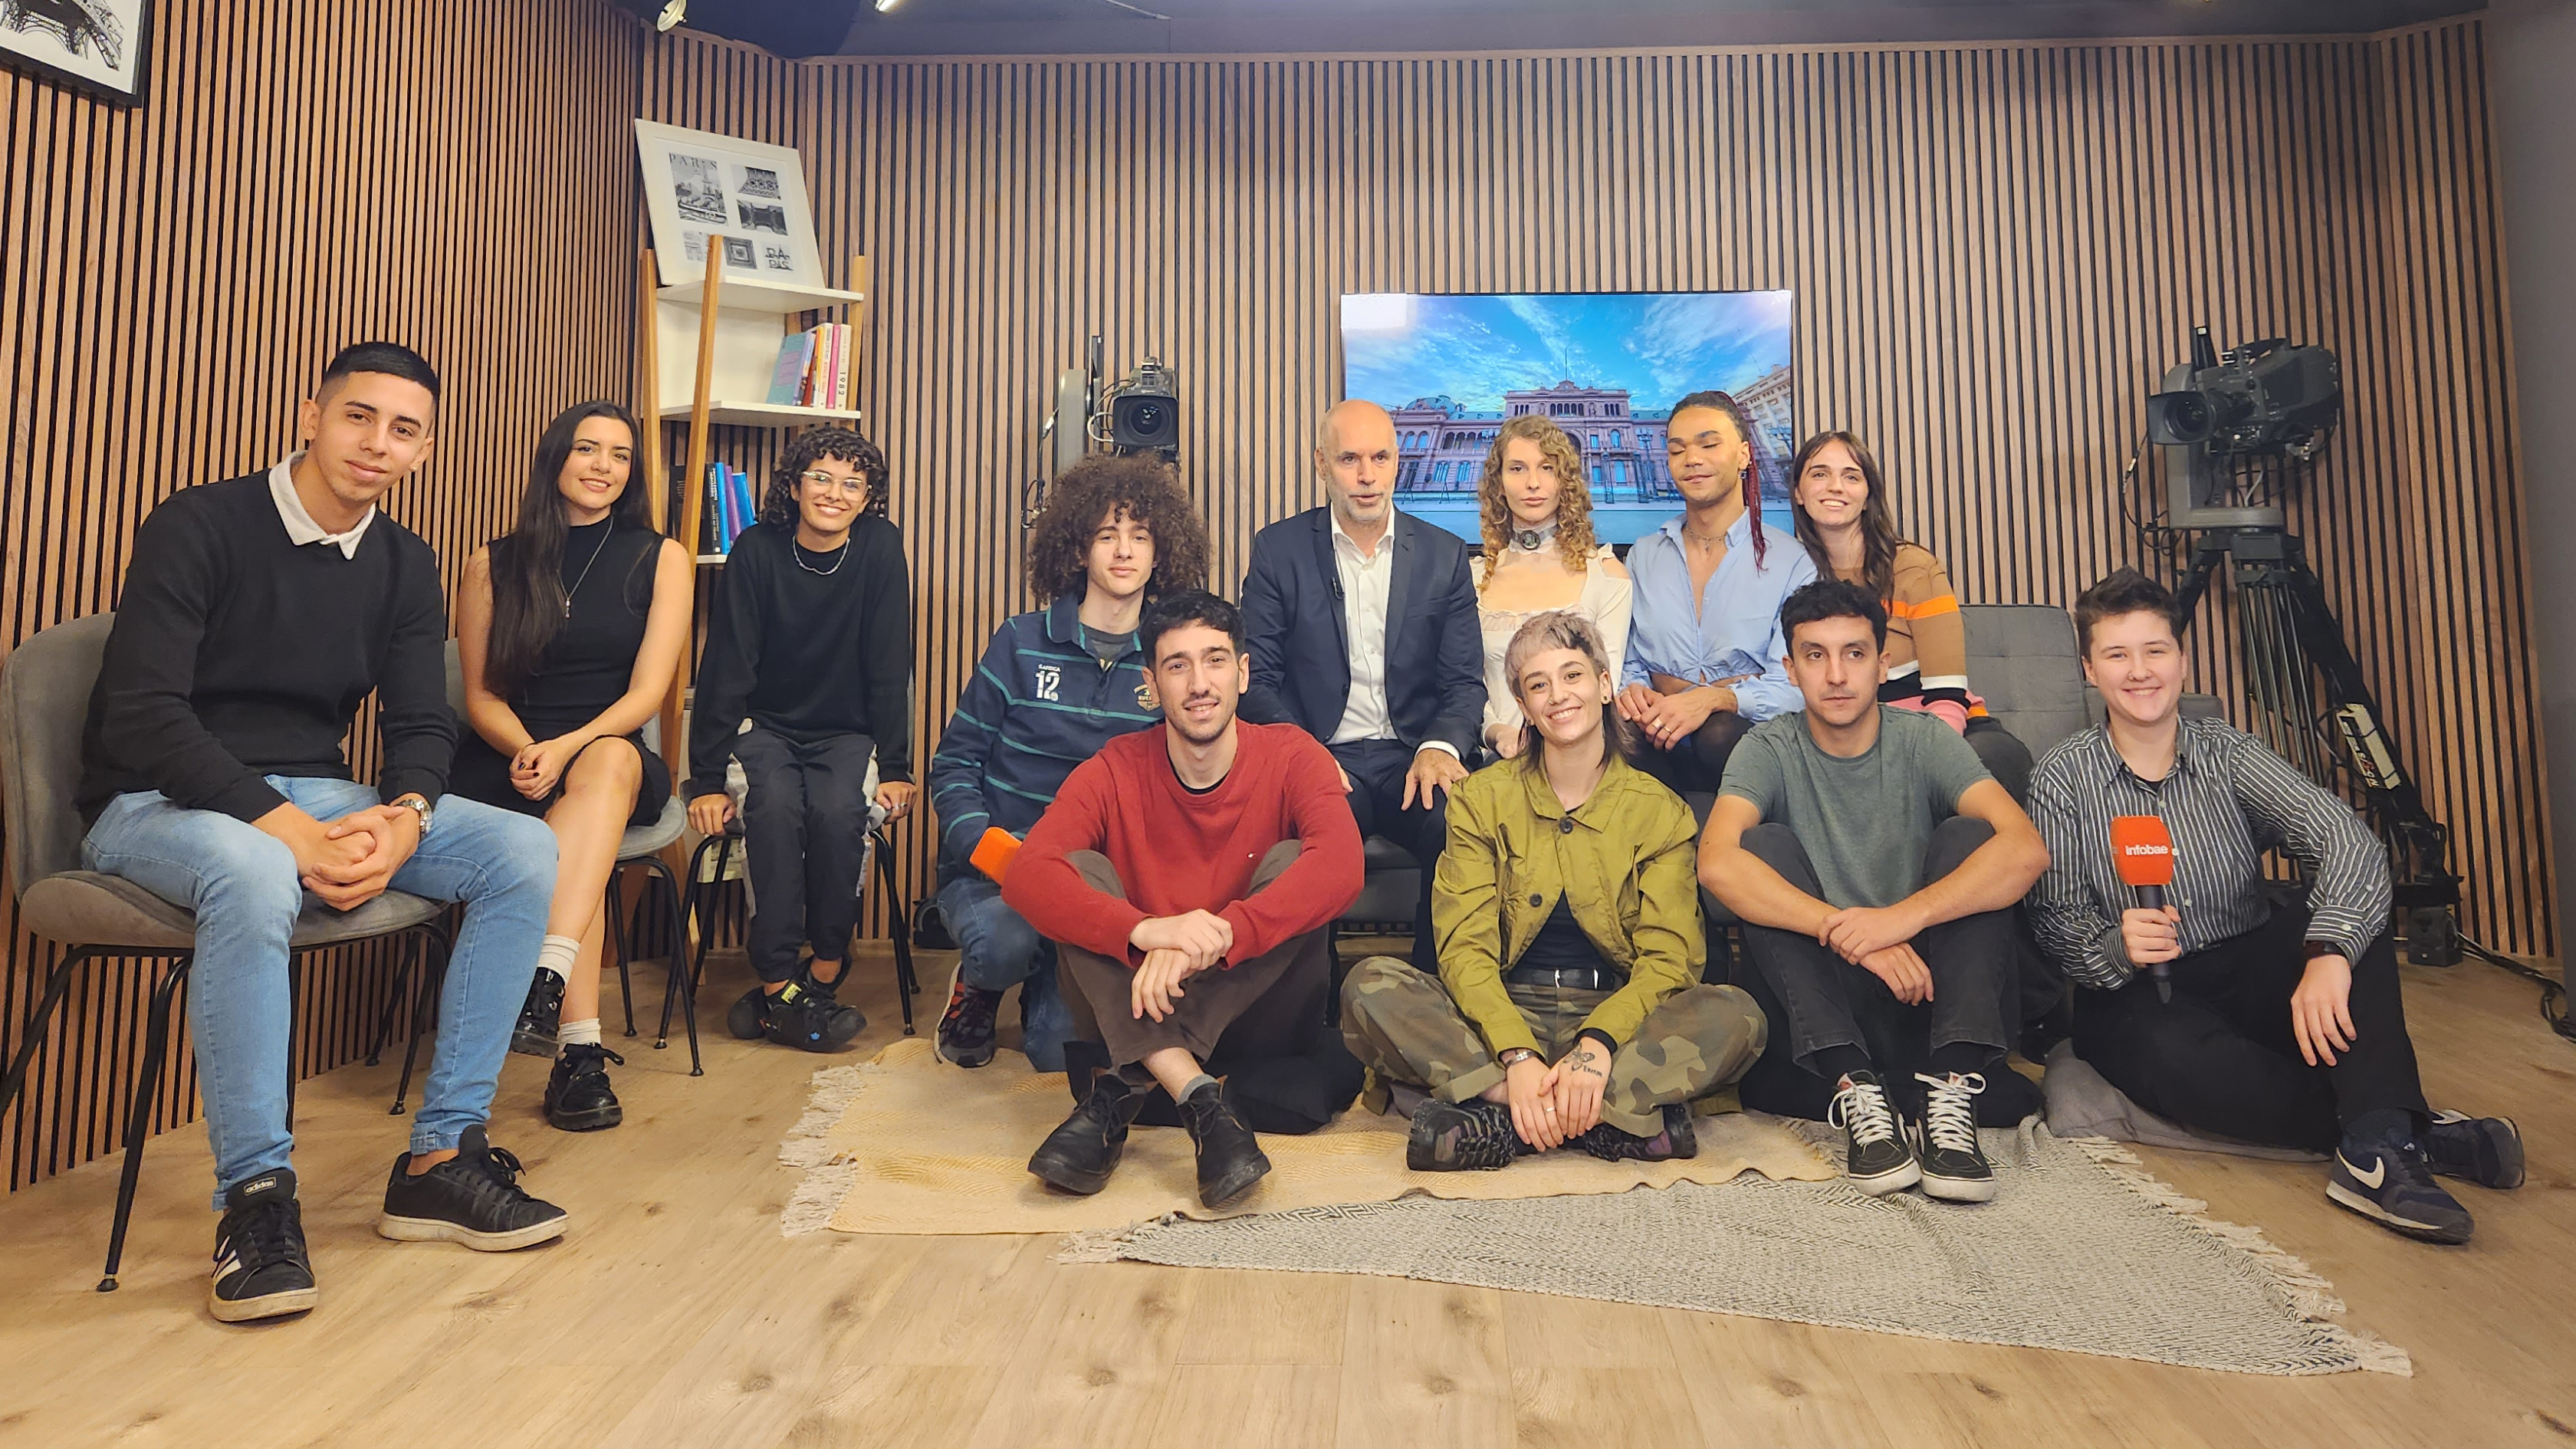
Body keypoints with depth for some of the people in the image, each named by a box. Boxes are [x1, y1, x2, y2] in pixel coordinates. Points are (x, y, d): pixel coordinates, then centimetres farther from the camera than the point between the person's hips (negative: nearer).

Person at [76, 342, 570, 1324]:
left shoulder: (404, 567, 7)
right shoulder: (198, 527, -10)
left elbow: (421, 725, 5)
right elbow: (141, 719, -18)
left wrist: (403, 819, -18)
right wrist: (291, 830, -29)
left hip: (313, 796, 6)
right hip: (158, 802, -5)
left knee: (525, 854, -16)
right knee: (253, 874, -41)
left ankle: (443, 1155, -13)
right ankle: (255, 1196, -25)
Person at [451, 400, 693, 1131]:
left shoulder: (662, 559, 8)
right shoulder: (493, 565, 11)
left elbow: (648, 690, -3)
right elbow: (480, 695, 7)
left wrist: (568, 748, -21)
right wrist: (527, 751, -16)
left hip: (618, 753, 0)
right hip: (505, 761, 1)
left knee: (610, 763, -38)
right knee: (585, 852, -33)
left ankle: (542, 983, -51)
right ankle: (580, 1049, -39)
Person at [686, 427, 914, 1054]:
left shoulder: (880, 548, -8)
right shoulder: (756, 550, -8)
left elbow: (890, 665, -7)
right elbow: (725, 666, -9)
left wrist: (896, 767, -11)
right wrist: (706, 778, -14)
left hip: (846, 732, 0)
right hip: (766, 726, 0)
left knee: (838, 811, -29)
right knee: (774, 807, -30)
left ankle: (822, 973, -13)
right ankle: (779, 983, -21)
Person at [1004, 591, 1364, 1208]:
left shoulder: (1290, 756, -7)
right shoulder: (1115, 771, -5)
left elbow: (1341, 866, -27)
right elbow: (1026, 874, -22)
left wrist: (1215, 937, -41)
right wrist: (1144, 930, -41)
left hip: (1256, 1014, -1)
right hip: (1139, 1016, 1)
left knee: (1290, 862, -24)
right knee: (1081, 870, -20)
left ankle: (1122, 1090, -28)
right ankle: (1202, 1098, -35)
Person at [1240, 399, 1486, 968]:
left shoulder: (1446, 555, 11)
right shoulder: (1279, 549, 7)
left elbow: (1465, 681, 8)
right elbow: (1258, 676, 3)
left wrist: (1441, 746, -14)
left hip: (1414, 759, 2)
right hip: (1318, 759, -1)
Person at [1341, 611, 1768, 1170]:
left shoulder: (1659, 810, 5)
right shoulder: (1483, 798, 4)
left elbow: (1668, 957, -4)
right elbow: (1465, 947, -6)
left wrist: (1598, 1044, -25)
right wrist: (1517, 1056, -24)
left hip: (1619, 1018, 0)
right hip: (1503, 1015, 0)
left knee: (1737, 1016, -28)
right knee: (1370, 987, -26)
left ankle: (1495, 1112, -31)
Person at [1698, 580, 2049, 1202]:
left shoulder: (1924, 741, -3)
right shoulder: (1770, 749, -4)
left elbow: (2027, 849, -20)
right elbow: (1717, 864, -24)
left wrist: (1905, 916, -34)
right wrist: (1847, 932, -34)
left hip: (1929, 977, 1)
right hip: (1821, 988, 0)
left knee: (1969, 836, -20)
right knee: (1765, 845, -21)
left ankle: (1951, 1095, -29)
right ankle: (1856, 1091, -31)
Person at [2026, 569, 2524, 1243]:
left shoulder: (2229, 755, 0)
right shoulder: (2062, 778, -4)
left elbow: (2346, 840, -17)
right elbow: (2055, 921, -8)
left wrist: (2328, 951, -36)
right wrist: (2116, 946, -31)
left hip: (2250, 973, 3)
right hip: (2137, 997, -3)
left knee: (2353, 920, -25)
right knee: (2179, 1057, -37)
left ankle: (2377, 1146, -36)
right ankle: (2411, 1131, -20)